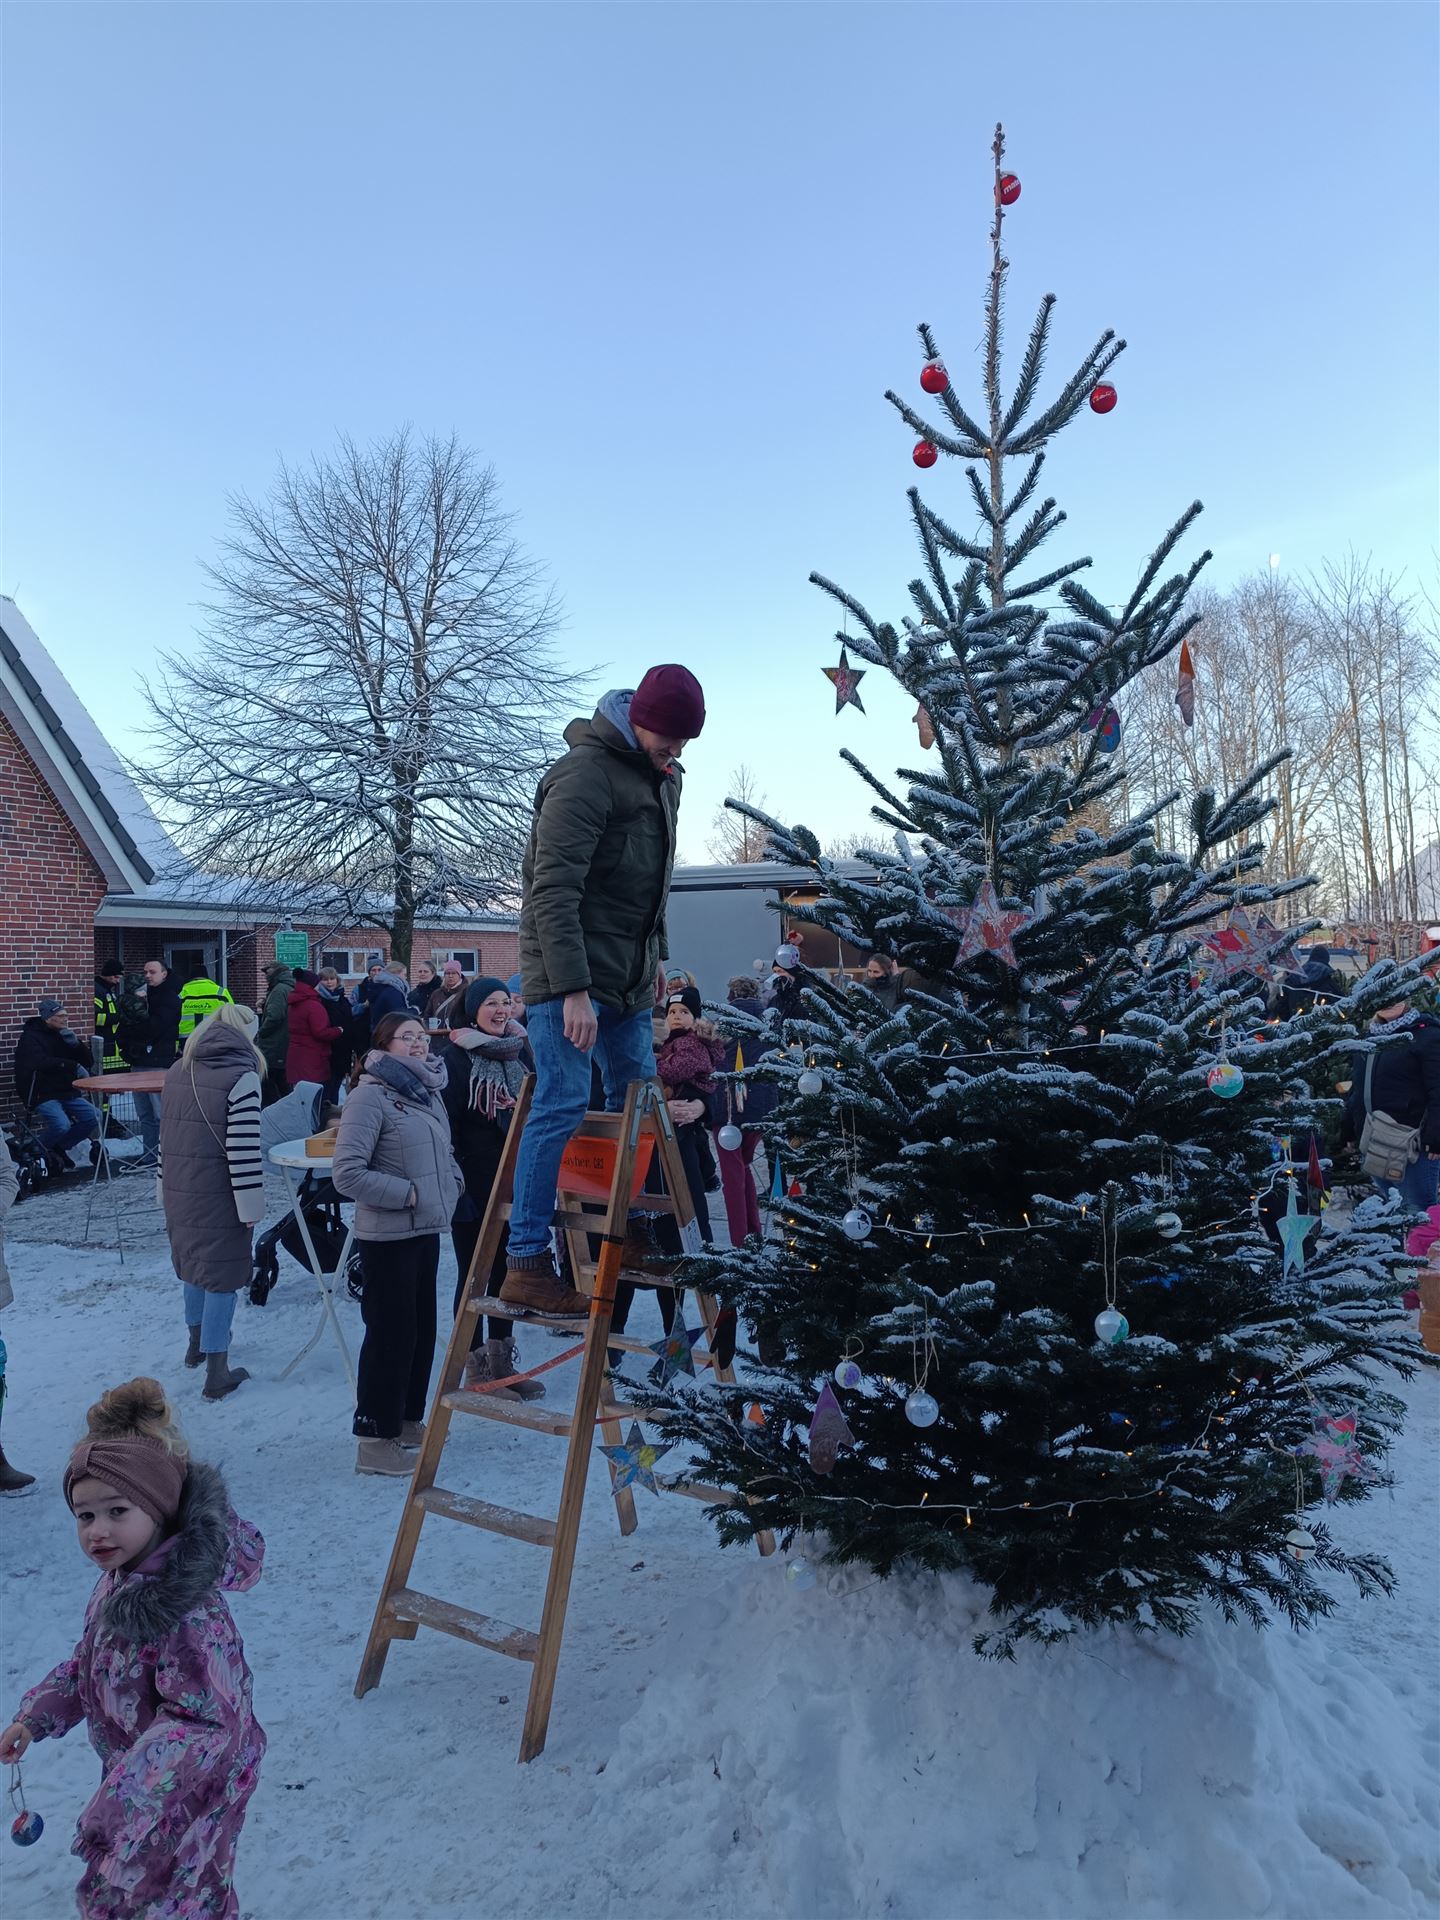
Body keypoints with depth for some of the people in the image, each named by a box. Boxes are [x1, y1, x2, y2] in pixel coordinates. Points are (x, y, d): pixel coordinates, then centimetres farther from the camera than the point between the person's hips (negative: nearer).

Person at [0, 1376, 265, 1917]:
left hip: (182, 1793, -8)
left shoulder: (185, 1609, -36)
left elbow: (206, 1721, -34)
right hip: (132, 1769, 8)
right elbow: (88, 1665, 9)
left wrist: (129, 1789, -35)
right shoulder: (120, 1580, -6)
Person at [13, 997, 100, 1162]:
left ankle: (60, 1147, 11)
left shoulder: (62, 1034, 12)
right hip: (42, 1095, -6)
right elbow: (42, 1062, -26)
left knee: (93, 1117, -10)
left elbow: (87, 1061, 10)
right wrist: (73, 1066, -27)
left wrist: (75, 1043, -7)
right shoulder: (30, 1037, -6)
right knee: (62, 1125, -28)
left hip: (66, 1092, 6)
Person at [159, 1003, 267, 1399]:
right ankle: (216, 1373, 7)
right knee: (221, 1275, 2)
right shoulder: (242, 1076, -16)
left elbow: (167, 1135, 15)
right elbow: (244, 1150, -20)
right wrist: (250, 1205, -15)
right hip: (217, 1197, -7)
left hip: (178, 1192, 7)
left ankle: (197, 1343, 42)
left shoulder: (177, 1071, 8)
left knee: (193, 1262, 24)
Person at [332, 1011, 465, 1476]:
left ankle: (407, 1419, 30)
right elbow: (346, 1173, -20)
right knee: (390, 1332, -2)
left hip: (427, 1229, 8)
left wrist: (452, 1185, 7)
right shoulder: (370, 1096, -14)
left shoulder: (428, 1092, 12)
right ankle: (375, 1439, 10)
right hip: (387, 1234, -8)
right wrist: (406, 1193, -17)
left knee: (422, 1328, 15)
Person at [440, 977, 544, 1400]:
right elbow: (445, 1120, -11)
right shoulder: (455, 1055, -9)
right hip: (473, 1186, -6)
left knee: (505, 1270, 14)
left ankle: (502, 1361, 26)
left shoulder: (519, 1052, 9)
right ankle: (477, 1369, 14)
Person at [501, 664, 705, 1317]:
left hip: (627, 973, 9)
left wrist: (655, 955, 20)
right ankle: (526, 1264, -4)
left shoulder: (664, 778, 11)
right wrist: (573, 990, -27)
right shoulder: (585, 774, -17)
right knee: (563, 1105, -11)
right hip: (568, 972, -9)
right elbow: (553, 891, -23)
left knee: (637, 1096, 12)